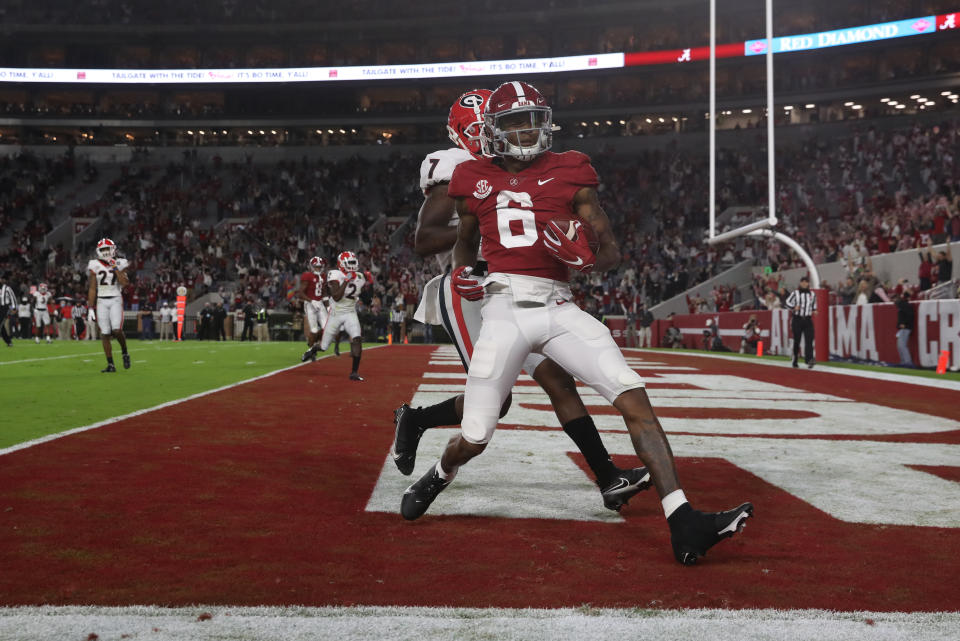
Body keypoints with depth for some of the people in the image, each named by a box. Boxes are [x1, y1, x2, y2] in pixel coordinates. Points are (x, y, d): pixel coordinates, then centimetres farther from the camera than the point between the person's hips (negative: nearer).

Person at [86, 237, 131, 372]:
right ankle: (110, 365, 4)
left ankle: (125, 353, 9)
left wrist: (115, 268, -13)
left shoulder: (119, 264, 3)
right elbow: (92, 288, 6)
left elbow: (124, 283, -12)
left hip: (116, 300, -2)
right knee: (105, 334, -2)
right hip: (101, 301, 2)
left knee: (117, 330, -19)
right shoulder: (95, 266, 5)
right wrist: (90, 307, 2)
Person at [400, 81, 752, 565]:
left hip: (558, 309, 1)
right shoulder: (478, 180, 11)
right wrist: (461, 272, 9)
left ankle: (683, 525, -19)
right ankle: (438, 476, 37)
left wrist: (585, 259, -13)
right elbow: (466, 239, 30)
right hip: (504, 309, -1)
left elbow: (612, 252, 9)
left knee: (633, 397, -17)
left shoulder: (570, 174, 9)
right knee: (474, 438, -1)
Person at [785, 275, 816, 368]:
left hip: (808, 320, 2)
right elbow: (788, 302, -1)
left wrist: (814, 311, 5)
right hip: (797, 319, -2)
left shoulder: (812, 294, 12)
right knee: (797, 340, 1)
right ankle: (795, 361, 16)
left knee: (809, 340, -13)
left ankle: (809, 360, -25)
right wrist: (794, 308, -18)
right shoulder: (795, 293, 1)